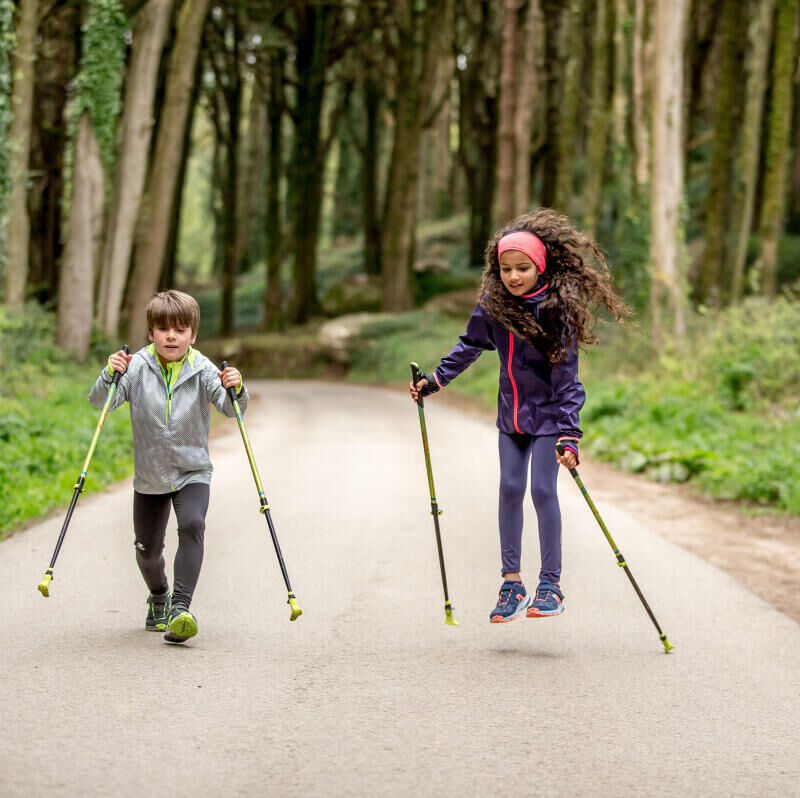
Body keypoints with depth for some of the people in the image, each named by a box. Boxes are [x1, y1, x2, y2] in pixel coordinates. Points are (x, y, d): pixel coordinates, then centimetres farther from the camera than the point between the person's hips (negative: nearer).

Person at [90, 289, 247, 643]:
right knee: (147, 549, 11)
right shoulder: (138, 367, -8)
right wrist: (110, 375, -33)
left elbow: (230, 408, -19)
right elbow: (99, 401, -15)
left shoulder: (202, 370, -10)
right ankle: (158, 599, 43)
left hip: (193, 471, -2)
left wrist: (236, 390, -41)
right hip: (149, 476, 2)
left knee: (192, 525, -28)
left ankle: (181, 607, -30)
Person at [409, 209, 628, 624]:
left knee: (543, 489, -10)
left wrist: (569, 433, -24)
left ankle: (551, 583, 1)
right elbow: (471, 345, 15)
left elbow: (566, 375, -18)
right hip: (511, 412, 5)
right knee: (510, 488, 2)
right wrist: (435, 379, 13)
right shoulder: (493, 305, -5)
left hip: (549, 413, -5)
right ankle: (512, 582, 9)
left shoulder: (556, 310, -19)